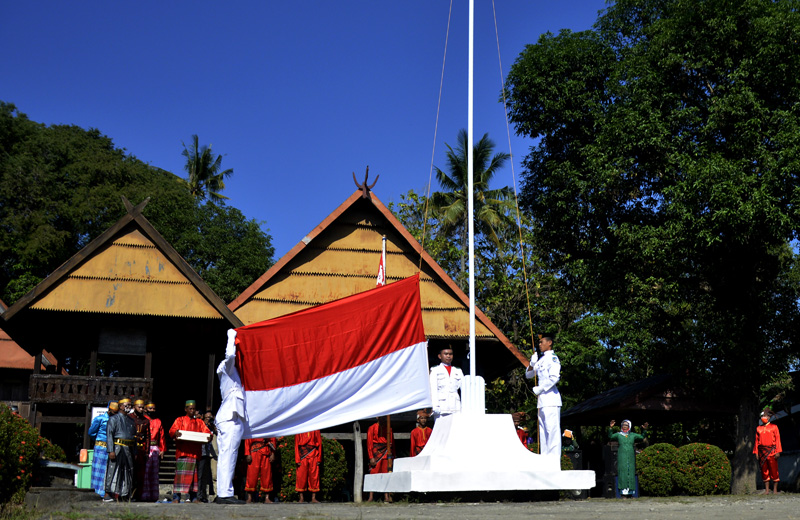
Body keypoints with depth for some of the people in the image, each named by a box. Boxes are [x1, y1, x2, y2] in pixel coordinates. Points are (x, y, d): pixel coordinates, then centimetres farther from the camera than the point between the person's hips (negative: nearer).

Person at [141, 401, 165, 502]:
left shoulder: (158, 421, 16)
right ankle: (143, 495, -3)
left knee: (154, 473, 4)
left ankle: (153, 496, 8)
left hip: (155, 450, 4)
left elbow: (162, 437, 17)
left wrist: (162, 450, 9)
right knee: (143, 473, -6)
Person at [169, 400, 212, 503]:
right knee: (180, 474, -10)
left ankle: (193, 497, 9)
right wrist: (175, 433, -26)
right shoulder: (180, 420, 13)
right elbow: (172, 430, -1)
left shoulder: (199, 422, 21)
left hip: (195, 453, 3)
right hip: (182, 451, -3)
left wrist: (209, 436, -14)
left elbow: (206, 431, 10)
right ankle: (176, 497, -8)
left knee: (194, 474, 4)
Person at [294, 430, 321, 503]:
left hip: (313, 455, 1)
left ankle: (313, 498, 6)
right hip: (303, 455, -1)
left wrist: (319, 458, 2)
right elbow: (296, 444, 4)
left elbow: (319, 443, 9)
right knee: (301, 476, -1)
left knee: (314, 476, 0)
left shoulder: (316, 429, 8)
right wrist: (297, 459, -4)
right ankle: (301, 498, 7)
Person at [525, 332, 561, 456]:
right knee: (543, 431, 9)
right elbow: (528, 375, 25)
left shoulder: (552, 358, -7)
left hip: (551, 399, -9)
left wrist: (539, 389, -13)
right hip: (542, 400, 9)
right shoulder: (541, 360, 20)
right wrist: (532, 364, 5)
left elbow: (554, 377, -19)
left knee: (552, 430, -10)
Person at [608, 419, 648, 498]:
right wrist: (610, 428, -20)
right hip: (622, 457, -3)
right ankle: (623, 493, -11)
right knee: (623, 473, -9)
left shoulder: (633, 435, 14)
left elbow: (643, 437, 13)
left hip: (630, 457, 3)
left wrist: (644, 430, -3)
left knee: (631, 473, 0)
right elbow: (610, 437, -6)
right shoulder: (618, 435, 7)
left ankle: (630, 492, 5)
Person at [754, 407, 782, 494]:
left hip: (771, 451, -2)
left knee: (774, 470, -3)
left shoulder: (774, 427, 6)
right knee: (764, 470, 2)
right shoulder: (758, 428, 13)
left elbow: (777, 439, 2)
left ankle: (775, 489, 4)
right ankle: (767, 490, 6)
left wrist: (778, 451, -6)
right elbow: (757, 441, 13)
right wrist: (756, 452, 6)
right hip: (762, 452, 2)